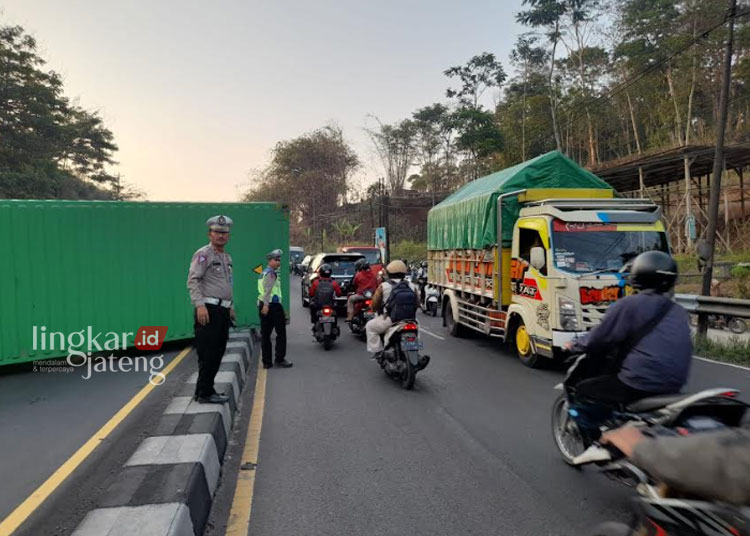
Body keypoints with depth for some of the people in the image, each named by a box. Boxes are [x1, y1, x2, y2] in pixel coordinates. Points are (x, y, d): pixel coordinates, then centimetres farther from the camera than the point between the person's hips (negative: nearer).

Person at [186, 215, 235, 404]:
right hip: (208, 310, -9)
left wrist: (230, 306, 24)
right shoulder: (203, 254, -7)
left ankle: (206, 390, 21)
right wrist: (200, 305, -25)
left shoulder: (227, 257, 19)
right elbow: (192, 281, -16)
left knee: (218, 353, 11)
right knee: (208, 354, -6)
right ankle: (204, 393, 2)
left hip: (223, 310, 9)